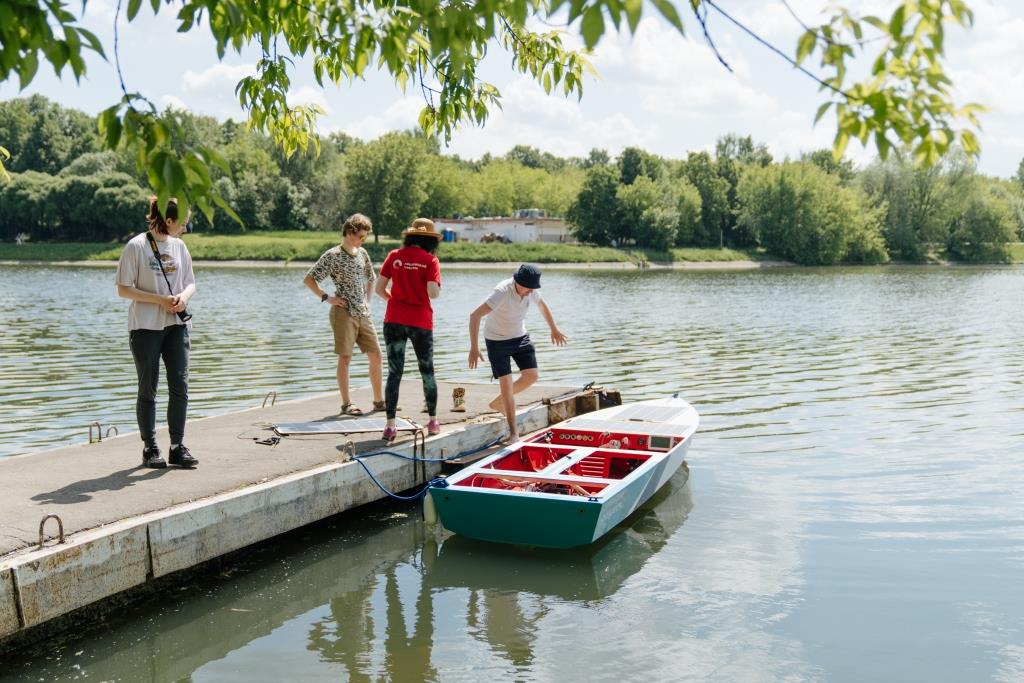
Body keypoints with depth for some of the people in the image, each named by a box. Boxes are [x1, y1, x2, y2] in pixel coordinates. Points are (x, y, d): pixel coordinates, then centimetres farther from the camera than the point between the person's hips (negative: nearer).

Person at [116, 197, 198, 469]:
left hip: (176, 324, 5)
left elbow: (190, 283, 16)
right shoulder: (136, 246, -7)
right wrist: (159, 299, -17)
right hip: (146, 326, -4)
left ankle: (178, 447, 6)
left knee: (180, 386, -2)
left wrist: (184, 297, -7)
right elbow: (123, 289, -8)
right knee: (148, 389, 3)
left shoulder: (179, 246, 10)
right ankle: (150, 449, 13)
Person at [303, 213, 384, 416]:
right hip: (344, 312, -6)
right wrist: (326, 298, -11)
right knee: (345, 358, -3)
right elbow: (308, 279, -8)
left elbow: (370, 279, 29)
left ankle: (379, 401, 14)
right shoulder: (333, 255, -6)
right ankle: (346, 403, 5)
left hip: (363, 313, 6)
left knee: (375, 356, 5)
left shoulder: (362, 254, 12)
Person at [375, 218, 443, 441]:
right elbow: (433, 293, -15)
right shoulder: (430, 260, -6)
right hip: (420, 321, -1)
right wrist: (438, 287, 8)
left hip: (394, 320, 2)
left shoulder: (394, 256, 2)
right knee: (427, 371, 15)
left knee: (394, 372, 4)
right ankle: (433, 421, 25)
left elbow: (379, 288, 0)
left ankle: (390, 425, -2)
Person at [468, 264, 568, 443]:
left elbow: (542, 304, 15)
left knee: (531, 376, -1)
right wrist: (474, 347, -42)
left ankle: (499, 402, 23)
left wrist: (554, 329, 20)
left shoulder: (531, 290, -11)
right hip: (497, 340, -6)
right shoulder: (502, 292, -32)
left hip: (520, 337, 6)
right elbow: (475, 315, -38)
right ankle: (513, 432, -2)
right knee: (506, 382, -9)